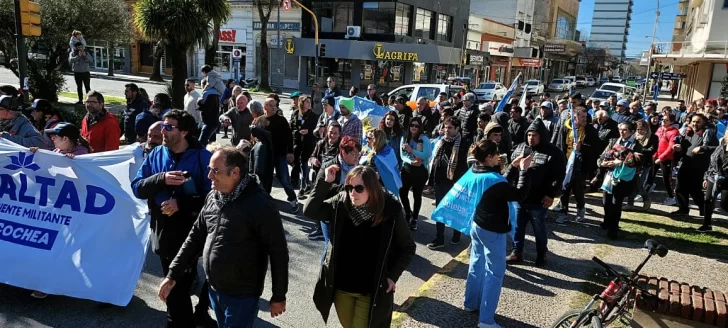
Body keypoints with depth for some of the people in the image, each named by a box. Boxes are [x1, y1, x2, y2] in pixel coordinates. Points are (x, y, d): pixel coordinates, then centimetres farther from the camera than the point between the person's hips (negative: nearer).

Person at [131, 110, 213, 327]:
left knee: (185, 281, 12)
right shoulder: (156, 154, 2)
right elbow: (137, 188, -3)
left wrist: (181, 204, -21)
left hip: (192, 231, -4)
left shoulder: (202, 156, -12)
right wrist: (162, 179, -20)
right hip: (164, 230, 4)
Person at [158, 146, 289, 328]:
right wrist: (172, 274, 8)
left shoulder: (259, 204, -20)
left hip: (242, 296, -7)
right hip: (214, 290, 7)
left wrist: (279, 296, -11)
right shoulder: (212, 197, 1)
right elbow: (196, 237, 11)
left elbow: (278, 251, -16)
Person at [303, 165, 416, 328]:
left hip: (371, 290, -4)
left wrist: (393, 276, -10)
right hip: (341, 285, 4)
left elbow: (407, 248, -5)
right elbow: (310, 211, -12)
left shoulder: (390, 211, -16)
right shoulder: (340, 203, -9)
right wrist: (325, 182, -18)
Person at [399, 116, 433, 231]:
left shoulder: (424, 139, -9)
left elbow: (427, 155, -19)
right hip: (407, 169, 4)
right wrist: (411, 161, -22)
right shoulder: (405, 138, 2)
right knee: (402, 192, 6)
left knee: (417, 195, 7)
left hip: (420, 170, -3)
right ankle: (408, 213, 33)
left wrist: (411, 150, -25)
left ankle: (414, 218, 24)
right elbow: (402, 155, -3)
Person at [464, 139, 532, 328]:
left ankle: (471, 303, 35)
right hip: (492, 230, -9)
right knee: (495, 272, 2)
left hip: (477, 225, 9)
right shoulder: (494, 180, -27)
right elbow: (519, 195, -24)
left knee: (477, 264, 21)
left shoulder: (477, 172, -1)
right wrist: (524, 170, -20)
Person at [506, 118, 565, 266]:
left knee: (539, 229, 12)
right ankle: (516, 253, 30)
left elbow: (559, 176, -9)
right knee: (517, 227, 15)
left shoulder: (553, 152, -9)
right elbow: (511, 168, 13)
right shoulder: (520, 148, 6)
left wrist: (551, 194, -14)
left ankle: (541, 255, 31)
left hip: (539, 200, -4)